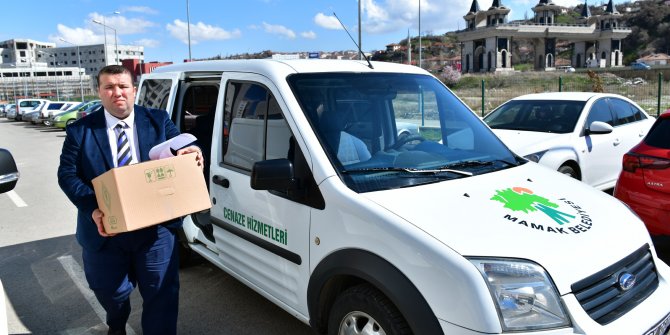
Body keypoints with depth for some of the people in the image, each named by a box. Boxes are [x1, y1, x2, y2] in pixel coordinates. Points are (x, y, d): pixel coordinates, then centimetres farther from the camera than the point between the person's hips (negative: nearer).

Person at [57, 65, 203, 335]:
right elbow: (67, 174, -5)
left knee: (161, 294, 4)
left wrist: (192, 152, -24)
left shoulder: (159, 121, 2)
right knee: (111, 292, 22)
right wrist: (93, 210, -21)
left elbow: (181, 150, 3)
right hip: (106, 231, 1)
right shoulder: (80, 130, 0)